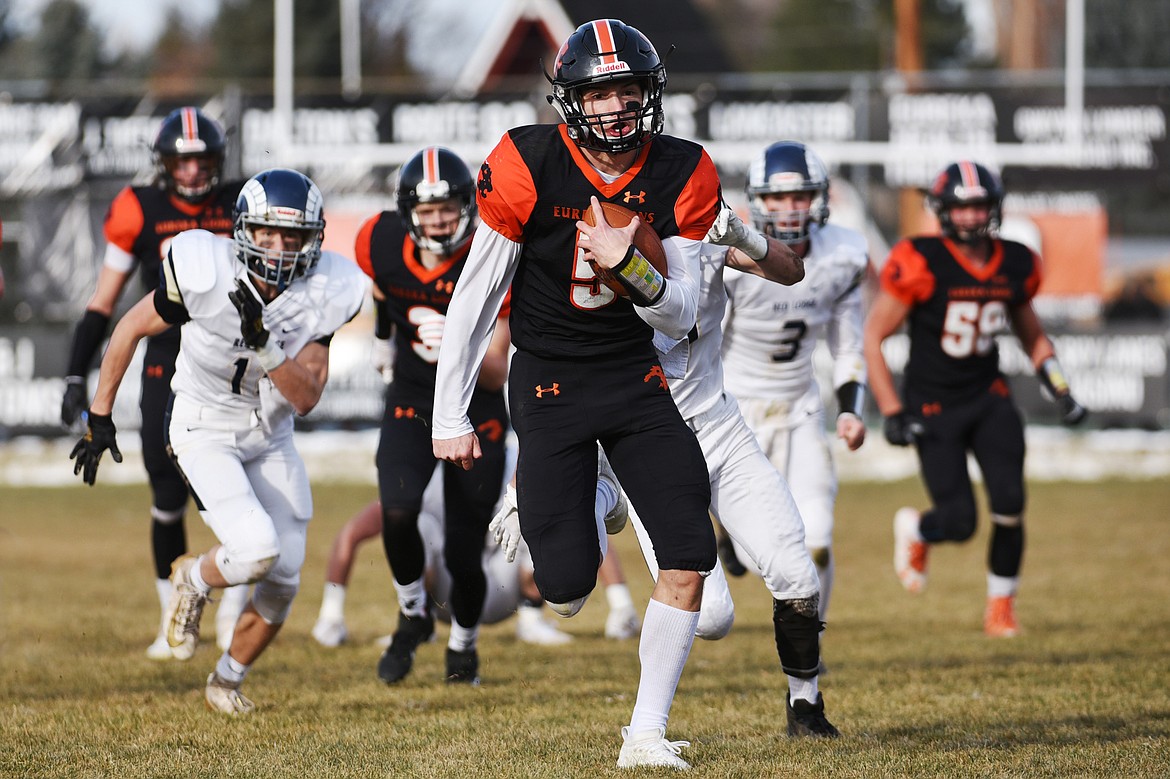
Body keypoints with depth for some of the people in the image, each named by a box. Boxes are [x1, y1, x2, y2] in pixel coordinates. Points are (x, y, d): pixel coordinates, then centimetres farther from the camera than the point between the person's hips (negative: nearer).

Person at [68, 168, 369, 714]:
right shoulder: (207, 274, -25)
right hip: (205, 435, -4)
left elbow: (306, 398, -17)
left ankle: (228, 680, 28)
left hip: (270, 438, 4)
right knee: (257, 550, -25)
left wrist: (264, 343, -34)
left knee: (282, 580, 2)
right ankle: (193, 580, 11)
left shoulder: (323, 297, -16)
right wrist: (98, 417, -4)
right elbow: (131, 329, -9)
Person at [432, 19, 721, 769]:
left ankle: (647, 734, 1)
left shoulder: (684, 175, -8)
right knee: (567, 583, -11)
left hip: (636, 375, 3)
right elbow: (476, 296, -7)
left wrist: (632, 269, -26)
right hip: (550, 381, -3)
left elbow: (679, 319, -5)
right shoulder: (527, 166, -15)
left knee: (690, 559, -10)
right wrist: (450, 416, -5)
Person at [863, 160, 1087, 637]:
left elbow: (1031, 335, 17)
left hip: (989, 400, 4)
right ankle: (914, 529, 29)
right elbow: (872, 337, -12)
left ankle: (1001, 605, 11)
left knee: (1009, 505, -12)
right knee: (959, 522, -9)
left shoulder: (1016, 266, 0)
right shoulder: (921, 264, -17)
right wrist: (892, 414, -16)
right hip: (933, 409, -4)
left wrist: (1060, 392, 5)